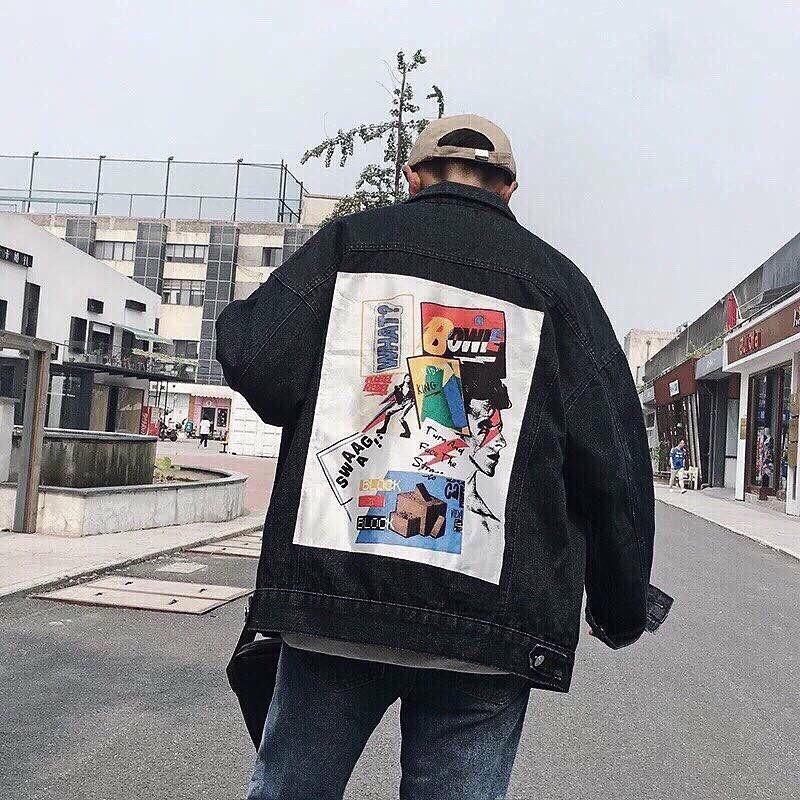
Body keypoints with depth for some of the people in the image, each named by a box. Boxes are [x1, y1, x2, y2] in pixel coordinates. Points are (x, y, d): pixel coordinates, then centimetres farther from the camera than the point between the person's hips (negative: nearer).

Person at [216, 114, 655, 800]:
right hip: (490, 618, 1)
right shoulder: (556, 279, 9)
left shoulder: (348, 242, 8)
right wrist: (623, 609, 14)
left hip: (331, 594, 0)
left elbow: (251, 356, -5)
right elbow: (615, 459, 4)